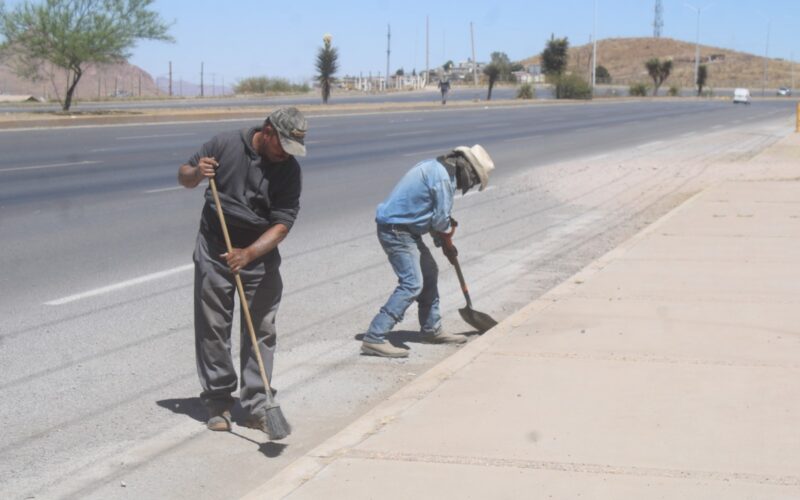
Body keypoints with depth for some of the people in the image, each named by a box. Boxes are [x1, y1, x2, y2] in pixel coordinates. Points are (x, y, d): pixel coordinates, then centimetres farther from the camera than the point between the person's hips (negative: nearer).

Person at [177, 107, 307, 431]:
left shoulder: (290, 170, -8)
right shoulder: (226, 144, -8)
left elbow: (282, 224, -13)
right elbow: (183, 177, 4)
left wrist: (249, 254, -27)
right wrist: (197, 173, -20)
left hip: (260, 254, 1)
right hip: (214, 251, -1)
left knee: (262, 329, 1)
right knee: (213, 328, 3)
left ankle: (256, 407, 9)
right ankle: (218, 401, 14)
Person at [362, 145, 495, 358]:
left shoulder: (436, 168, 13)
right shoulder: (443, 178, -19)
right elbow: (440, 220, -15)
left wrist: (444, 241, 9)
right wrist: (447, 243, 4)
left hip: (405, 230, 11)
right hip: (397, 231, -11)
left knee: (429, 273, 20)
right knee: (412, 284, -15)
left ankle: (432, 329, 32)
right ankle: (374, 339, -17)